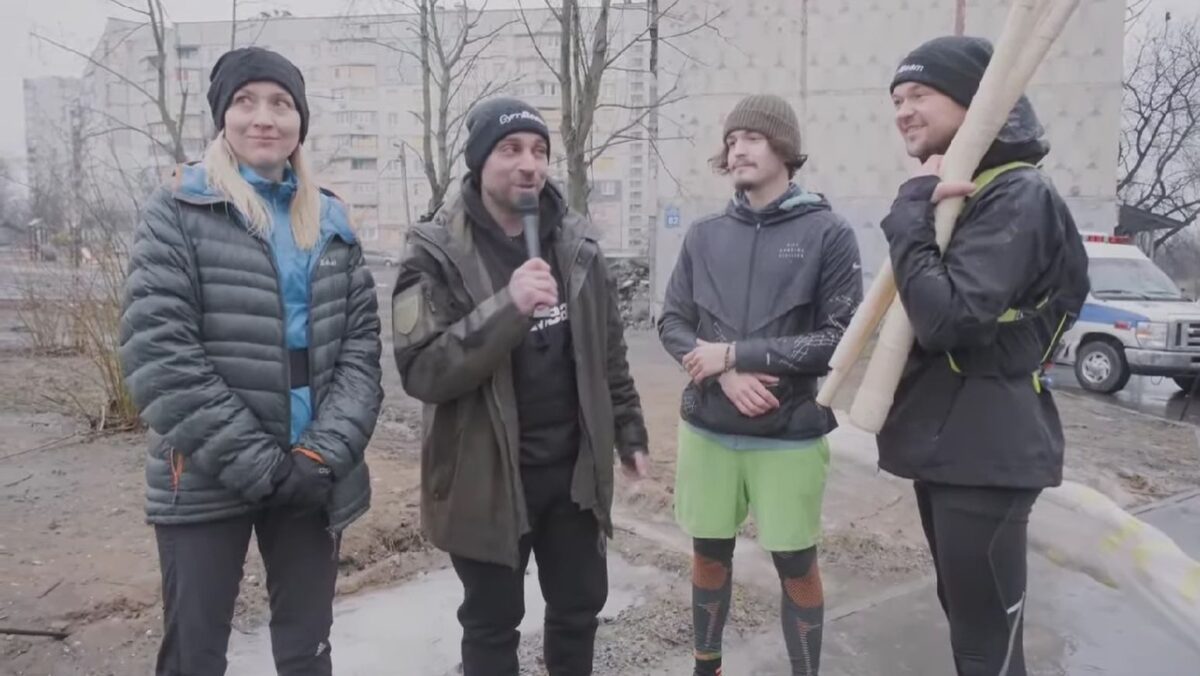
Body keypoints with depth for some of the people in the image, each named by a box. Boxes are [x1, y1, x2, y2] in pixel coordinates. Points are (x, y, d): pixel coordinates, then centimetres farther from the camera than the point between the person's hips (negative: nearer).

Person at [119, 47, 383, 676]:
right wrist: (257, 464, -16)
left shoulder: (330, 222, 9)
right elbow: (156, 352, -13)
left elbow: (362, 347, 3)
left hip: (309, 476, 3)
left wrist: (326, 453, -11)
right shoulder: (179, 210, -3)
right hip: (206, 480, -3)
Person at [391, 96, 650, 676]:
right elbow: (421, 371, -21)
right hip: (486, 473, -4)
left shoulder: (576, 242, 2)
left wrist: (628, 432, 13)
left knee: (580, 602, 19)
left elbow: (608, 351, 11)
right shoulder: (437, 251, -12)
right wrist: (506, 307, -31)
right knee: (492, 621, 13)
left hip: (573, 465, 4)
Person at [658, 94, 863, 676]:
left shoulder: (828, 234, -7)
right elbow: (671, 324, 3)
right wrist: (725, 376, -15)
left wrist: (735, 353, -15)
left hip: (790, 436, -3)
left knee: (796, 565, 11)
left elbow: (843, 339, -12)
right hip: (706, 429, 4)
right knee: (710, 554, 17)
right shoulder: (704, 236, 4)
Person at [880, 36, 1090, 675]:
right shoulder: (948, 193, 13)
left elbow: (947, 317, -28)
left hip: (987, 452, -9)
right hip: (944, 442, 9)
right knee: (966, 620, 21)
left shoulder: (1017, 195, -15)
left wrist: (910, 211, -19)